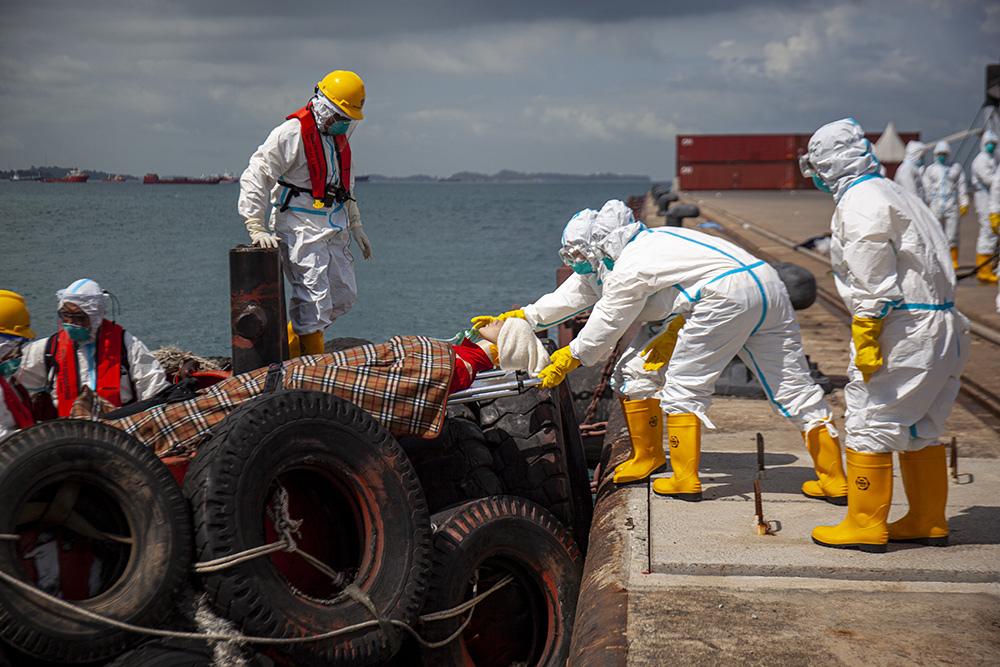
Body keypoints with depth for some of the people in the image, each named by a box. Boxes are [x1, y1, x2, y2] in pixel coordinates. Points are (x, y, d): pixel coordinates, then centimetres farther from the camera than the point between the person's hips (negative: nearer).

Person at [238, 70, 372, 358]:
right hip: (301, 231, -8)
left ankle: (290, 345, 25)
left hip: (333, 231, 9)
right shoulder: (291, 134, -14)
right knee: (314, 301, -11)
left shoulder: (339, 136, 11)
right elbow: (255, 178, -14)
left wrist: (355, 225, 25)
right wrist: (256, 227, -19)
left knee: (344, 296, 11)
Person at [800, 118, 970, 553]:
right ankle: (928, 522, 23)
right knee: (920, 428, 16)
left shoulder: (859, 204, -12)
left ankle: (866, 527, 3)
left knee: (869, 423, -2)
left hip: (904, 330, -10)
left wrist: (865, 342, -17)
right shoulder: (890, 193, 18)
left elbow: (873, 285, -18)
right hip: (939, 326, 10)